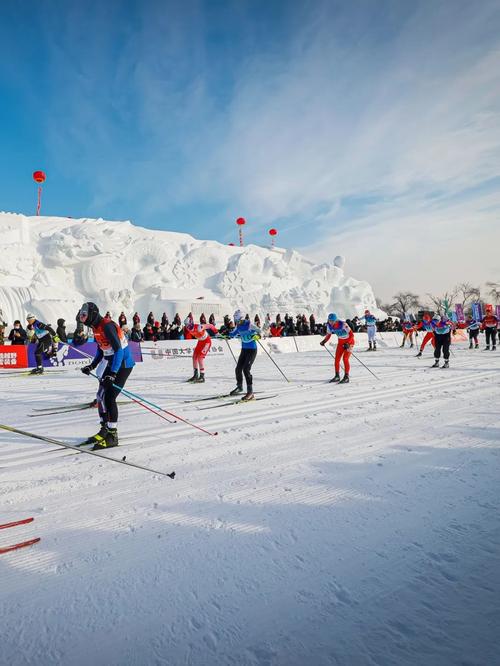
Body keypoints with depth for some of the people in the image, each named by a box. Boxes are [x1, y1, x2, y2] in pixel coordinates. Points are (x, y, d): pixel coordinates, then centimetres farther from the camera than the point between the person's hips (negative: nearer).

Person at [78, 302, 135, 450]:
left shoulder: (107, 326, -21)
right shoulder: (96, 327, 9)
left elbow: (119, 350, -27)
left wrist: (112, 374, -31)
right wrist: (92, 366, 13)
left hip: (123, 365, -10)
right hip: (112, 364, 10)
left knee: (109, 398, -11)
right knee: (101, 396, 9)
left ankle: (112, 436, -1)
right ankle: (105, 430, 21)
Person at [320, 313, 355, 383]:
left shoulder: (343, 324, -31)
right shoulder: (329, 325, -13)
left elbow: (351, 334, -25)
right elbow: (328, 335, 5)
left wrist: (348, 343, -35)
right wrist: (324, 341, -10)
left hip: (349, 341, -6)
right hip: (341, 341, 6)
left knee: (345, 358, -15)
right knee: (337, 358, 0)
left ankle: (346, 377, -6)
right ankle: (337, 376, 13)